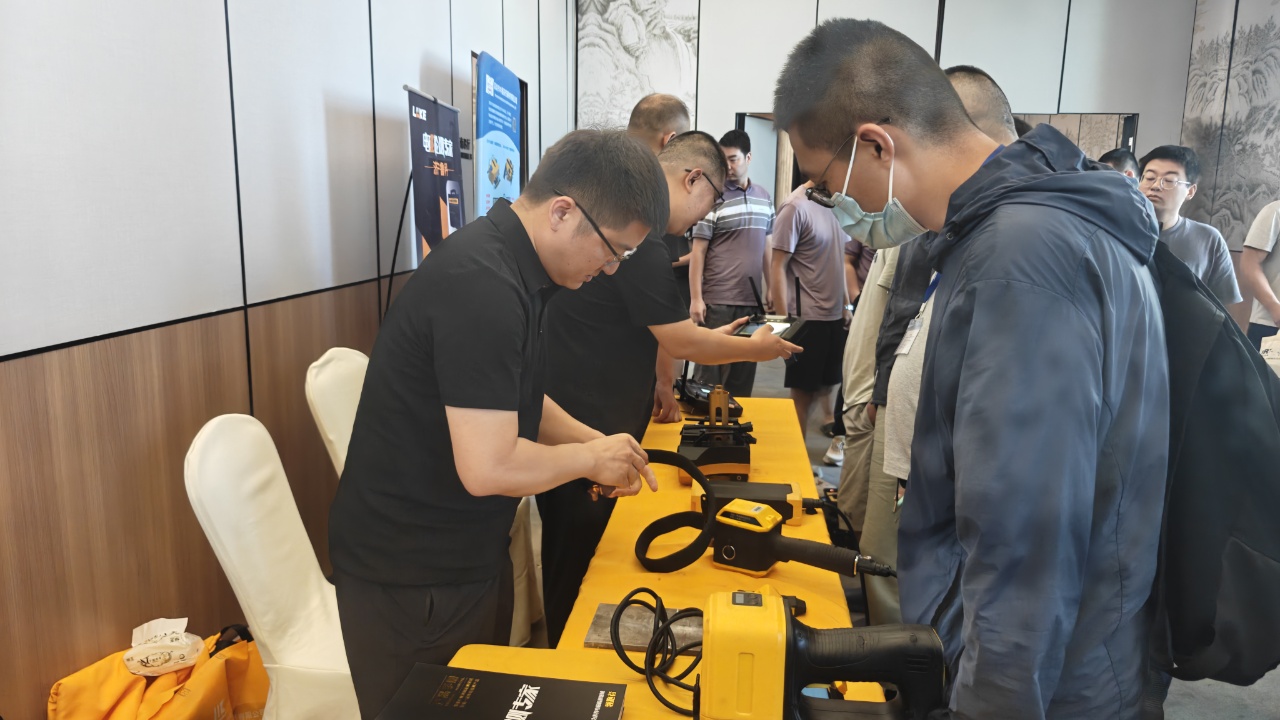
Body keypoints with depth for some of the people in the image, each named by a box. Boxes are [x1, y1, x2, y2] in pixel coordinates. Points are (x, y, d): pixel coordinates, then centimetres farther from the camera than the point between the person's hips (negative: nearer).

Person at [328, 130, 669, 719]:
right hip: (412, 580, -9)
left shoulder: (510, 265, 4)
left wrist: (590, 440, 3)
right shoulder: (482, 288, -28)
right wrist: (591, 457, -13)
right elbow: (488, 468, -29)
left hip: (468, 555, 9)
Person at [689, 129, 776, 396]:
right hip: (718, 301, -5)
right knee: (711, 372, 2)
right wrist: (696, 298, -11)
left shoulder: (764, 197, 10)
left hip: (752, 299, 5)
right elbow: (698, 251, -6)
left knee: (744, 373, 12)